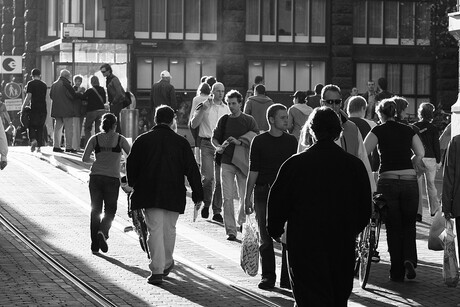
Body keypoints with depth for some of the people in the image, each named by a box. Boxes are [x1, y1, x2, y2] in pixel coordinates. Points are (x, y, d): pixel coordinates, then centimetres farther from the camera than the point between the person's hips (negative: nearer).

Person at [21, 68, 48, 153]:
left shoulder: (30, 84, -3)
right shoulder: (44, 85, 11)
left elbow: (28, 96, -11)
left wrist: (23, 107, -4)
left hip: (34, 108, -4)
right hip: (43, 109, 4)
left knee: (31, 127, 5)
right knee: (40, 128, 10)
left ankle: (33, 140, -21)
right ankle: (39, 146, 7)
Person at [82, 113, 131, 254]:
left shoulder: (95, 139, 5)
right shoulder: (120, 139, 2)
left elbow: (84, 158, -2)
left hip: (95, 177, 2)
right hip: (112, 178, -2)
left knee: (95, 210, 10)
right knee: (110, 210, 8)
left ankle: (95, 245, 9)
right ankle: (102, 232, -20)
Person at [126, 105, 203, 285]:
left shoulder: (142, 140, 1)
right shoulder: (181, 142, -1)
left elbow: (131, 166, 6)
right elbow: (192, 170, 1)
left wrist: (133, 185, 23)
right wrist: (198, 195, 7)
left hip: (149, 194, 0)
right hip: (173, 195, 0)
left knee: (155, 230, -2)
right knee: (169, 229, 16)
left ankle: (157, 270, -10)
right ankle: (166, 264, 31)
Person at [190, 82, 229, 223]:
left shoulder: (226, 109, 13)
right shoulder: (203, 106, 2)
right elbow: (193, 125, -6)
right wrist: (203, 109, -14)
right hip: (207, 144, -3)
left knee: (220, 179, 0)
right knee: (208, 177, -13)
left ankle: (217, 211, 7)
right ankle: (206, 204, 11)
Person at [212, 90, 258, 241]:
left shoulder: (249, 120, 3)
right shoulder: (224, 120, 9)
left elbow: (255, 136, -8)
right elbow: (214, 138, 16)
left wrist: (239, 141, -20)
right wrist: (218, 147, -5)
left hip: (243, 162, -1)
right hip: (226, 162, 1)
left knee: (245, 196, 5)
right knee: (227, 197, -6)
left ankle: (242, 222, 30)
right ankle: (230, 230, -5)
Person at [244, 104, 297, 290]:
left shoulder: (291, 141, 8)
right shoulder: (259, 141, 0)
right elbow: (253, 171, 1)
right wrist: (247, 198, -2)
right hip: (263, 193, -2)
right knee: (266, 238, 3)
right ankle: (268, 276, 12)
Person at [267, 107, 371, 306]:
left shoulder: (295, 164, -9)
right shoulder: (355, 165, -1)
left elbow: (278, 202, -3)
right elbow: (365, 207, 7)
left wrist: (275, 230, 14)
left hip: (304, 245, -3)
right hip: (343, 247, 3)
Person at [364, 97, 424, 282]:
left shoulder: (379, 130, 0)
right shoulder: (408, 130, 10)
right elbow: (420, 153, 2)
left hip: (388, 182, -2)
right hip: (410, 181, 2)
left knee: (393, 228, 7)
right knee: (409, 225, 16)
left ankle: (397, 272, 8)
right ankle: (409, 259, -8)